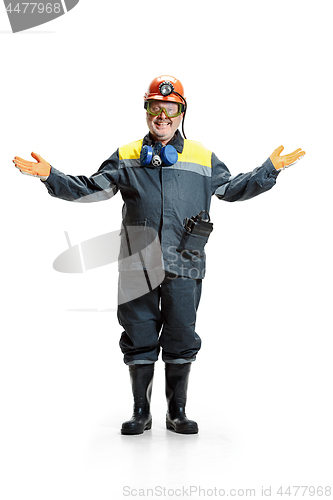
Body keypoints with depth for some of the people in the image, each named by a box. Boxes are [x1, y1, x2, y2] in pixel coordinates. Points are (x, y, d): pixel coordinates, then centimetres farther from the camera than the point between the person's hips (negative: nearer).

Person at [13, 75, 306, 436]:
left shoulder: (202, 158, 12)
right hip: (137, 264, 0)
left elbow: (231, 189, 19)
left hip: (184, 264, 0)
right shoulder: (125, 157, 10)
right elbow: (92, 189, 9)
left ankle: (177, 412, 22)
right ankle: (141, 413, 21)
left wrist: (270, 169, 11)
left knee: (181, 341, 6)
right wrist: (50, 175, -1)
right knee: (139, 340, 6)